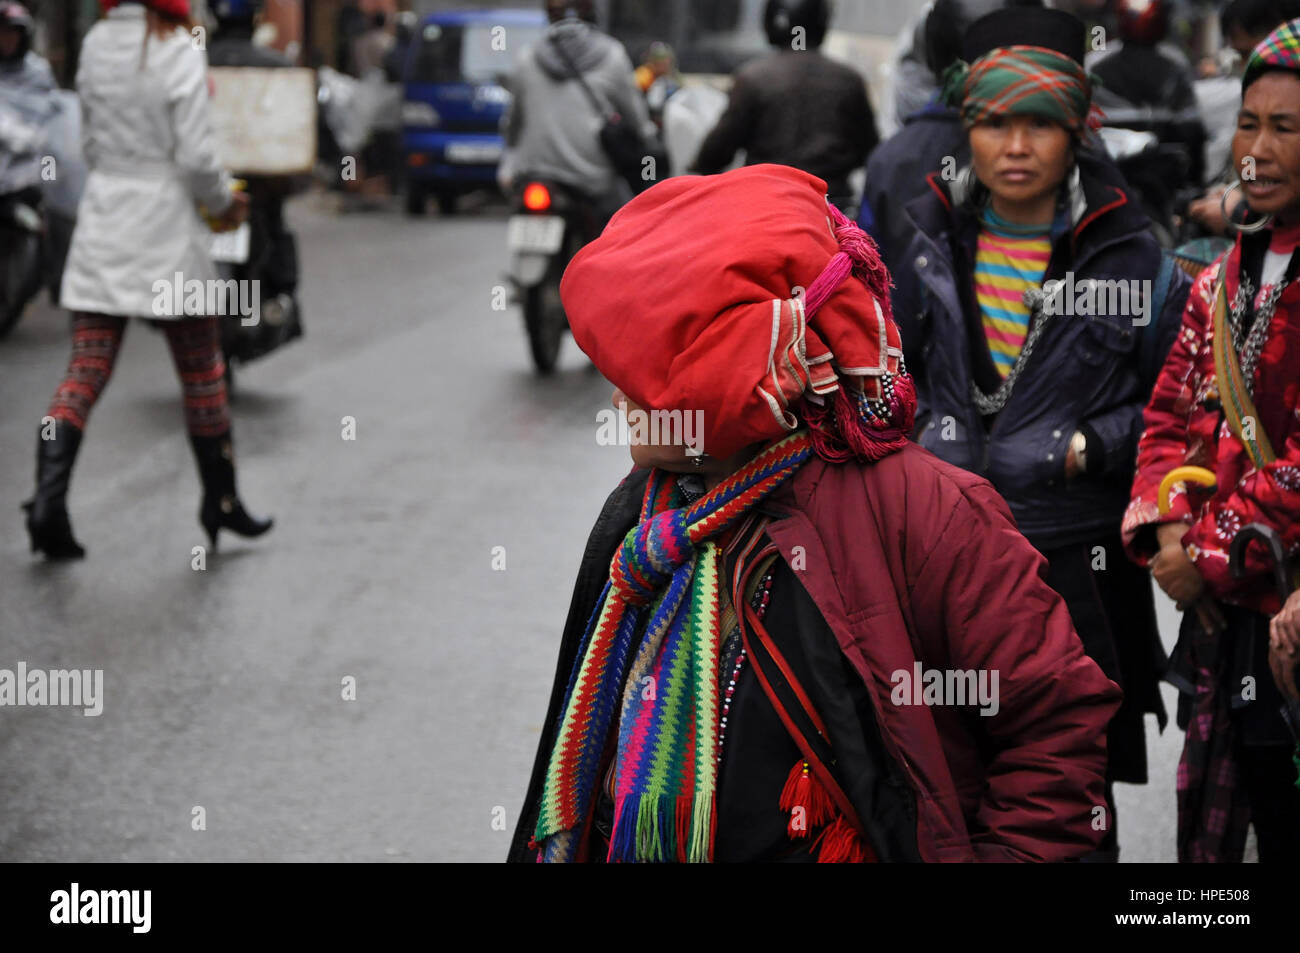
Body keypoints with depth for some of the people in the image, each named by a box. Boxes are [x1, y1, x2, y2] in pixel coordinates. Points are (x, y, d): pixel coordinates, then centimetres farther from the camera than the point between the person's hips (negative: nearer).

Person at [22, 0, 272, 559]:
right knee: (201, 373, 11)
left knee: (85, 371, 3)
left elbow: (92, 143, 11)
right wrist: (222, 202, 2)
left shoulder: (95, 45, 4)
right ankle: (220, 502, 21)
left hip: (102, 217, 4)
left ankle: (49, 497, -12)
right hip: (165, 226, -4)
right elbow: (196, 156, -16)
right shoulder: (178, 51, -13)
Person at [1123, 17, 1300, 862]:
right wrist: (1163, 530, -2)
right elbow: (1174, 417, 15)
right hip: (1220, 617, 7)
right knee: (1210, 832, 14)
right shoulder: (1225, 279, 13)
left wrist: (1213, 556, -13)